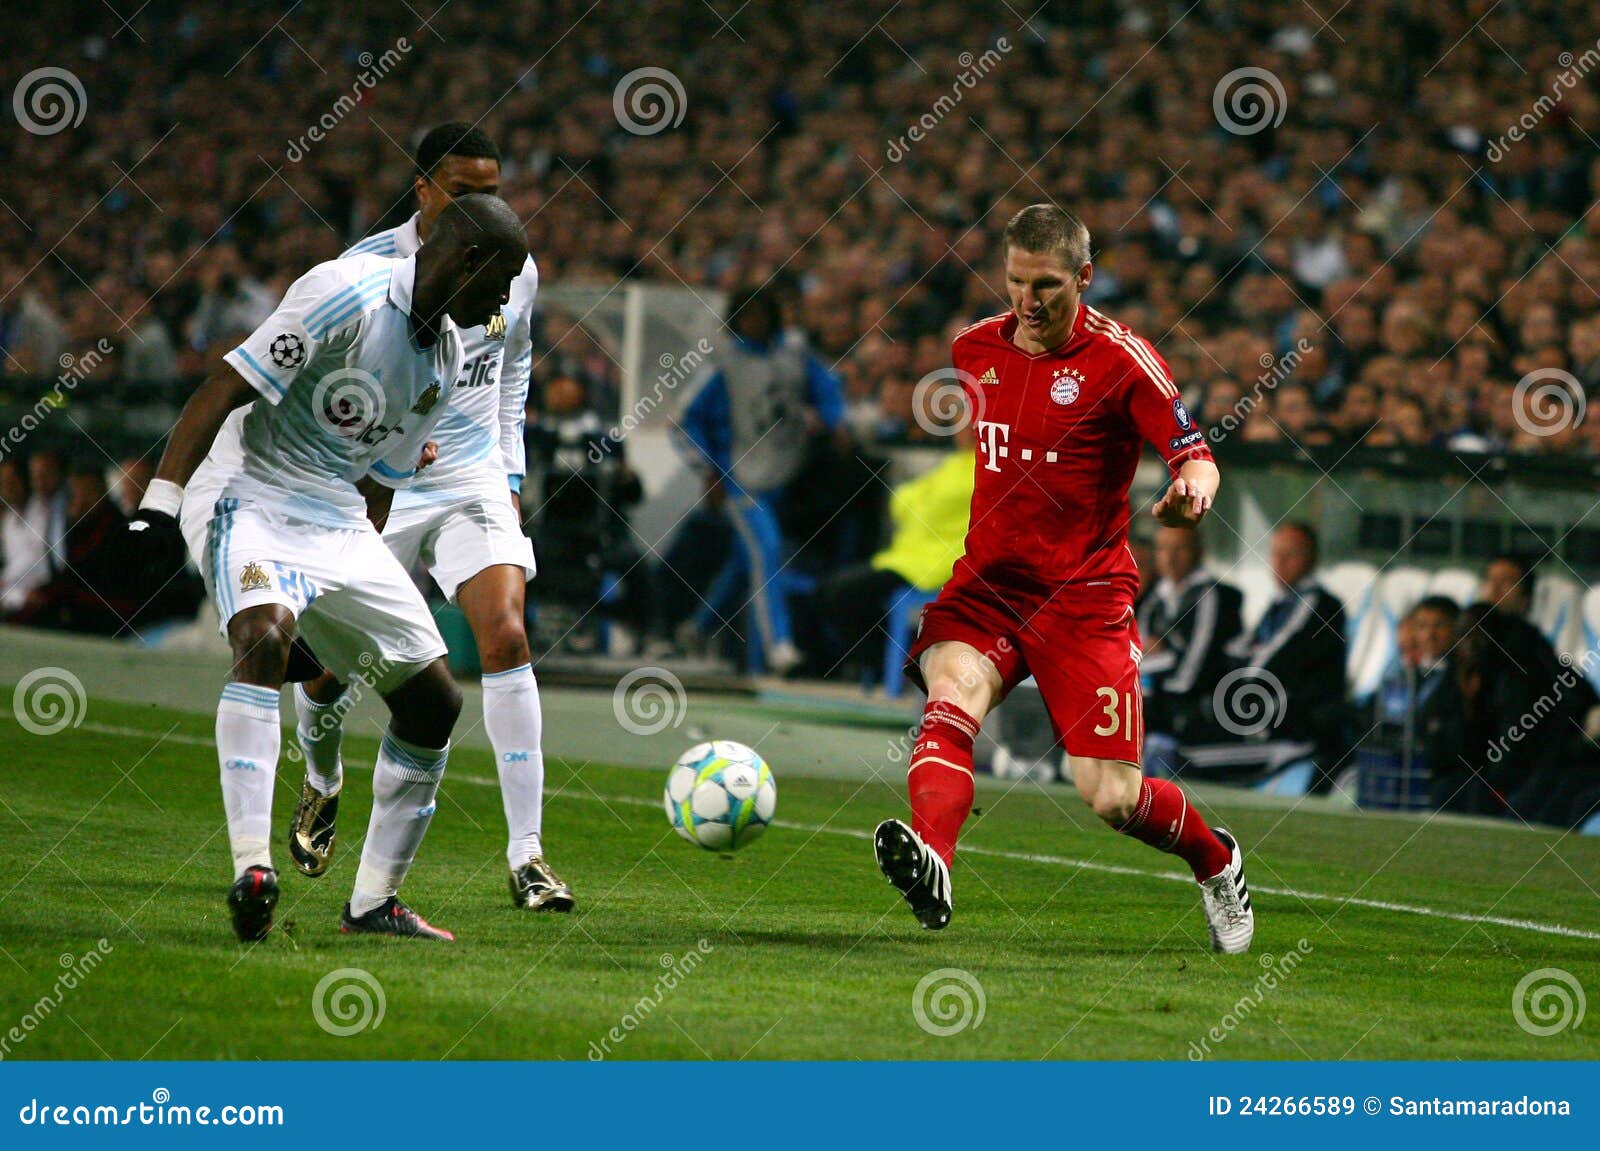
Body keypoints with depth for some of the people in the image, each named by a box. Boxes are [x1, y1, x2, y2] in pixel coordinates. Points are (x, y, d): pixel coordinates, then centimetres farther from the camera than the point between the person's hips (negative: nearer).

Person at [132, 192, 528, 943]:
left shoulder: (446, 357, 11)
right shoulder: (348, 295, -15)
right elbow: (223, 391, -18)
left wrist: (366, 582, 19)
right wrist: (161, 502, -25)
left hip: (339, 523, 8)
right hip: (250, 500, -8)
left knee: (434, 703, 5)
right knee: (264, 637, -36)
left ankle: (375, 902, 15)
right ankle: (251, 868, -40)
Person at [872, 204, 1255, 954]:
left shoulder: (1119, 359, -7)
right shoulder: (973, 348, 8)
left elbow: (1196, 458, -10)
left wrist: (1192, 491, -31)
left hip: (1083, 596, -3)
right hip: (983, 583, 3)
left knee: (1112, 799, -5)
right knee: (950, 700, -30)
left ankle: (1214, 859, 27)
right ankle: (929, 859, -52)